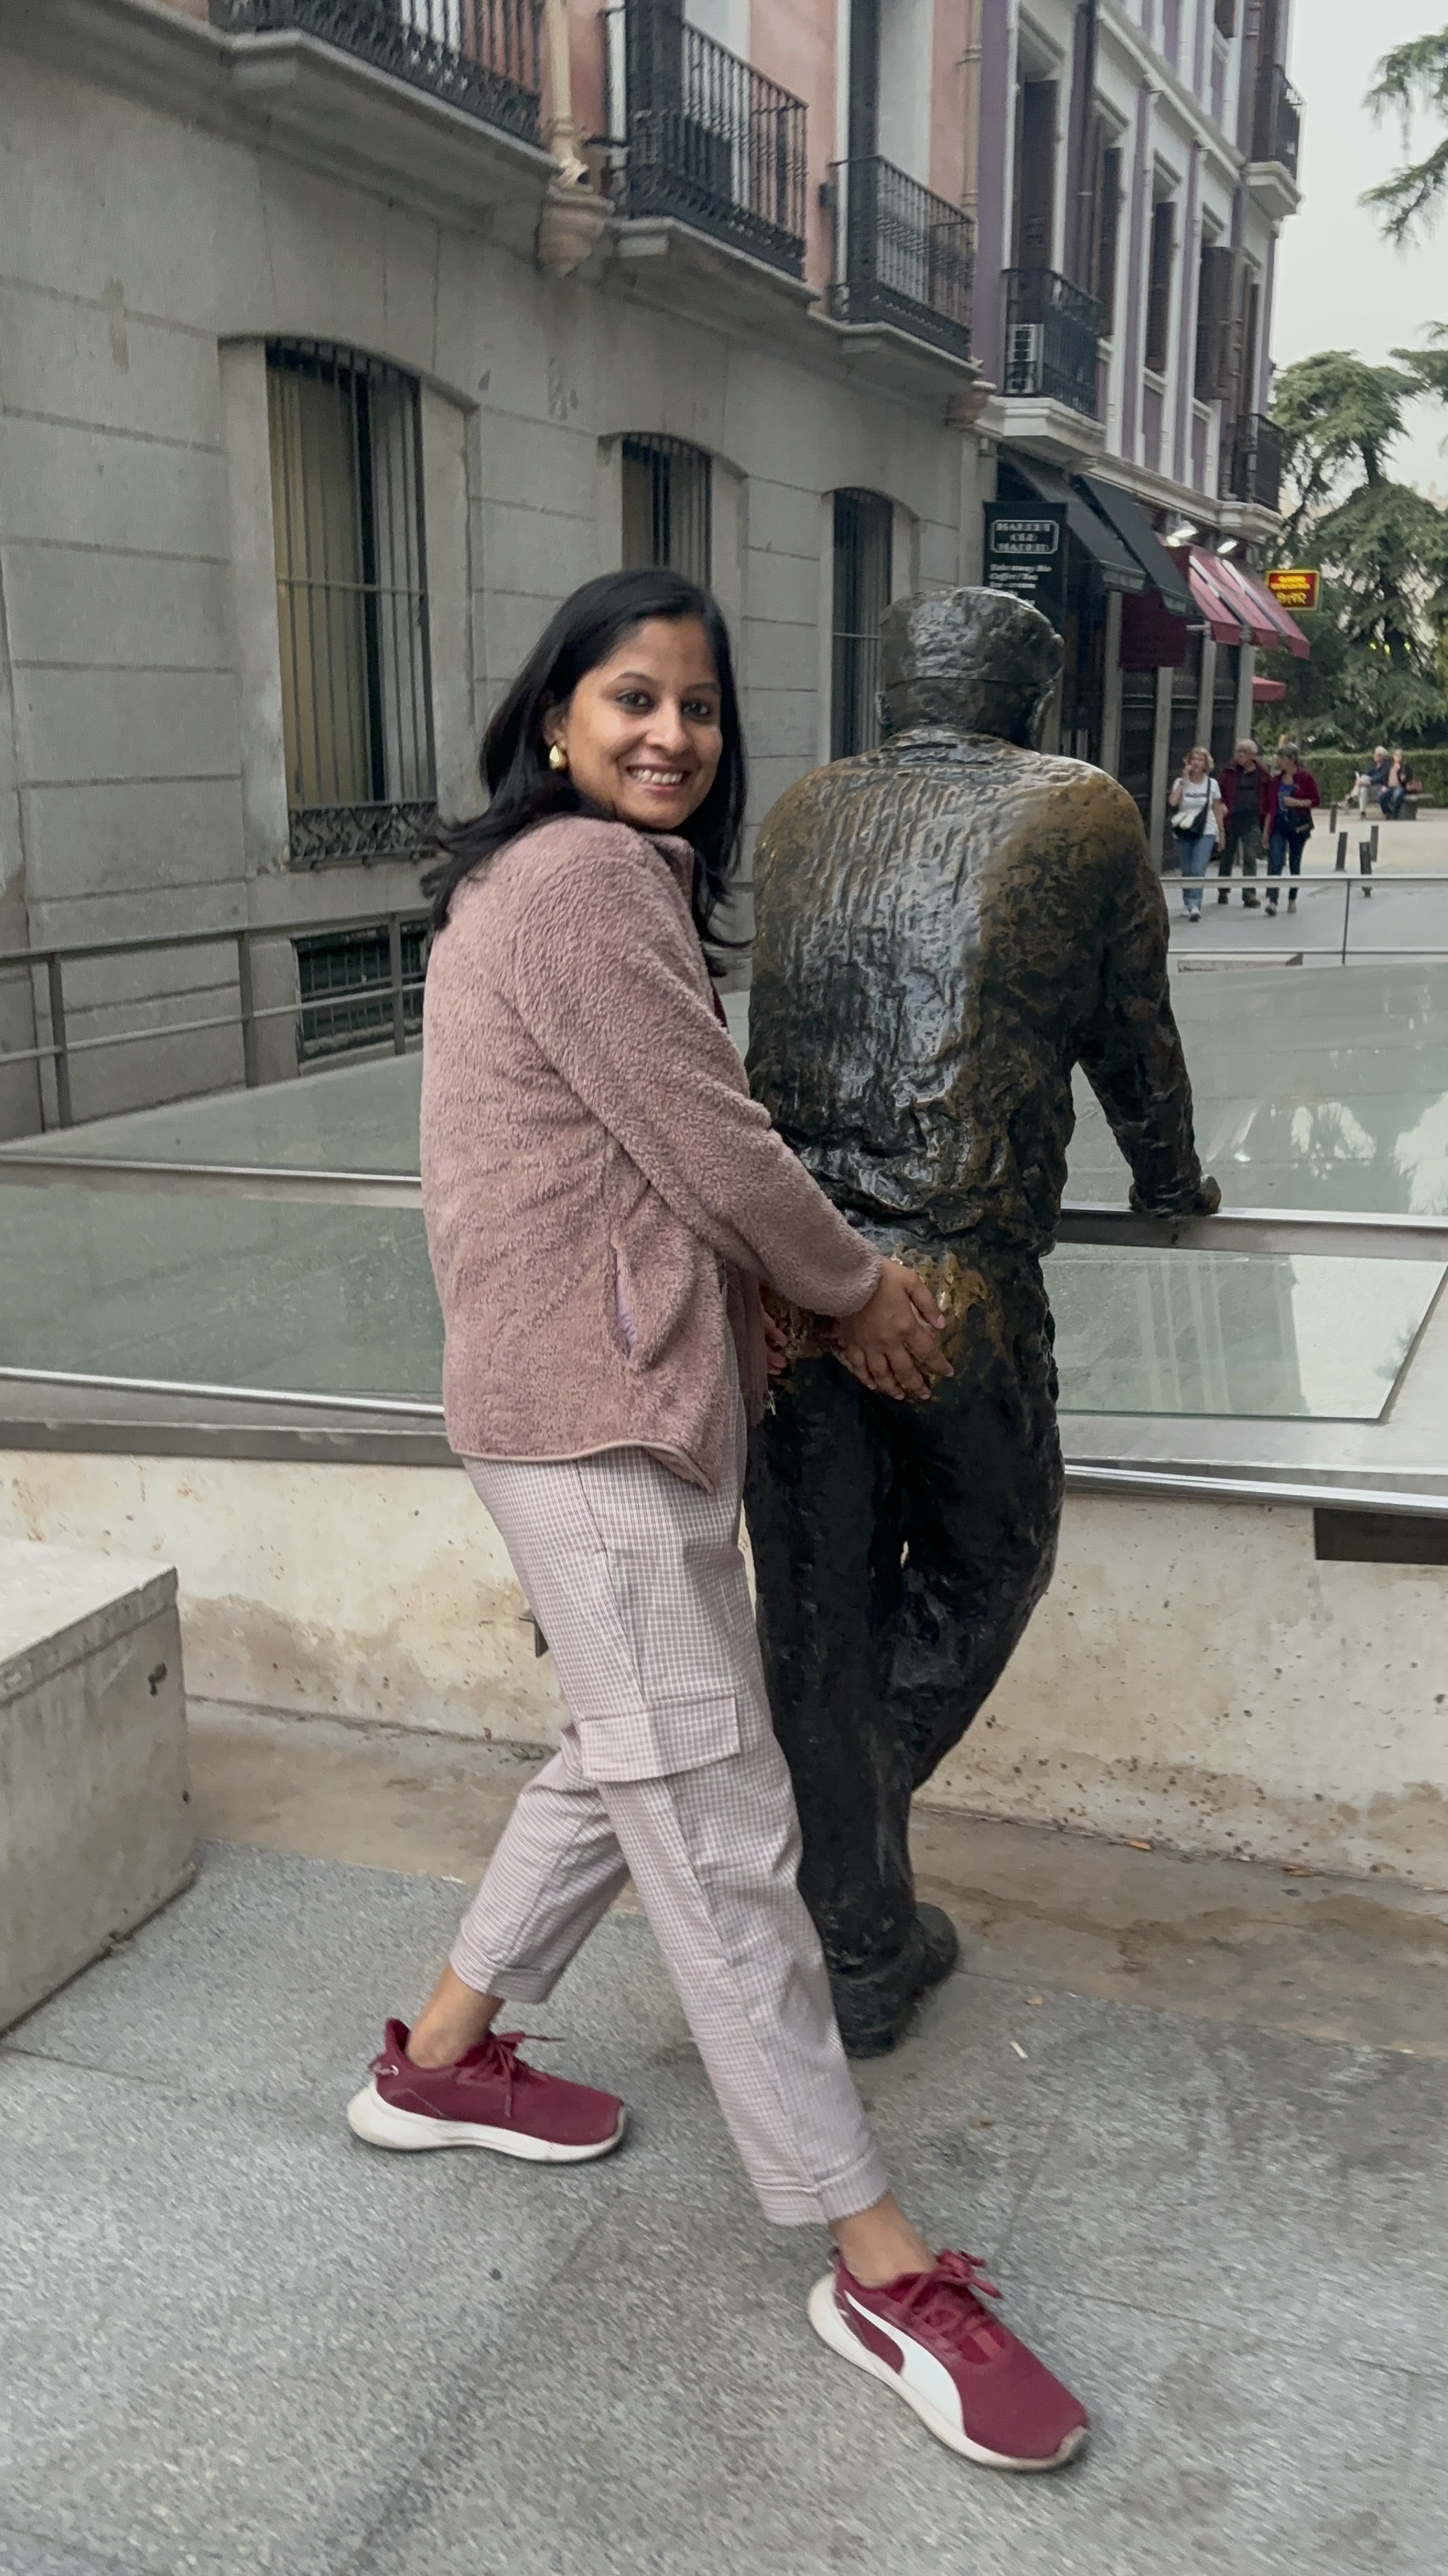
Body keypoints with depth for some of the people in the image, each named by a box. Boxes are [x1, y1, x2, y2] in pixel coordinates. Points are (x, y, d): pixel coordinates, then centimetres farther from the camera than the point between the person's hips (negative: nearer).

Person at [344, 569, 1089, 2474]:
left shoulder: (543, 878, 20)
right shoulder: (593, 880, -13)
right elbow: (717, 1154, -15)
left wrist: (831, 1291, 9)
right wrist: (863, 1291, 2)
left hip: (617, 1384, 11)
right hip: (595, 1407, -11)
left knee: (640, 1754, 21)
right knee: (719, 1823, -5)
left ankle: (443, 2056, 37)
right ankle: (879, 2264, 6)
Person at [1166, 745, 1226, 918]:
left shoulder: (1212, 784, 5)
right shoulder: (1181, 782, 3)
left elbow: (1217, 811, 11)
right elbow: (1173, 802, -15)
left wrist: (1221, 833, 11)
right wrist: (1184, 780, -13)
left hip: (1205, 833, -1)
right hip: (1183, 833, 1)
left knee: (1198, 871, -16)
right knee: (1186, 873, 7)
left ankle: (1194, 906, -22)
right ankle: (1188, 904, 22)